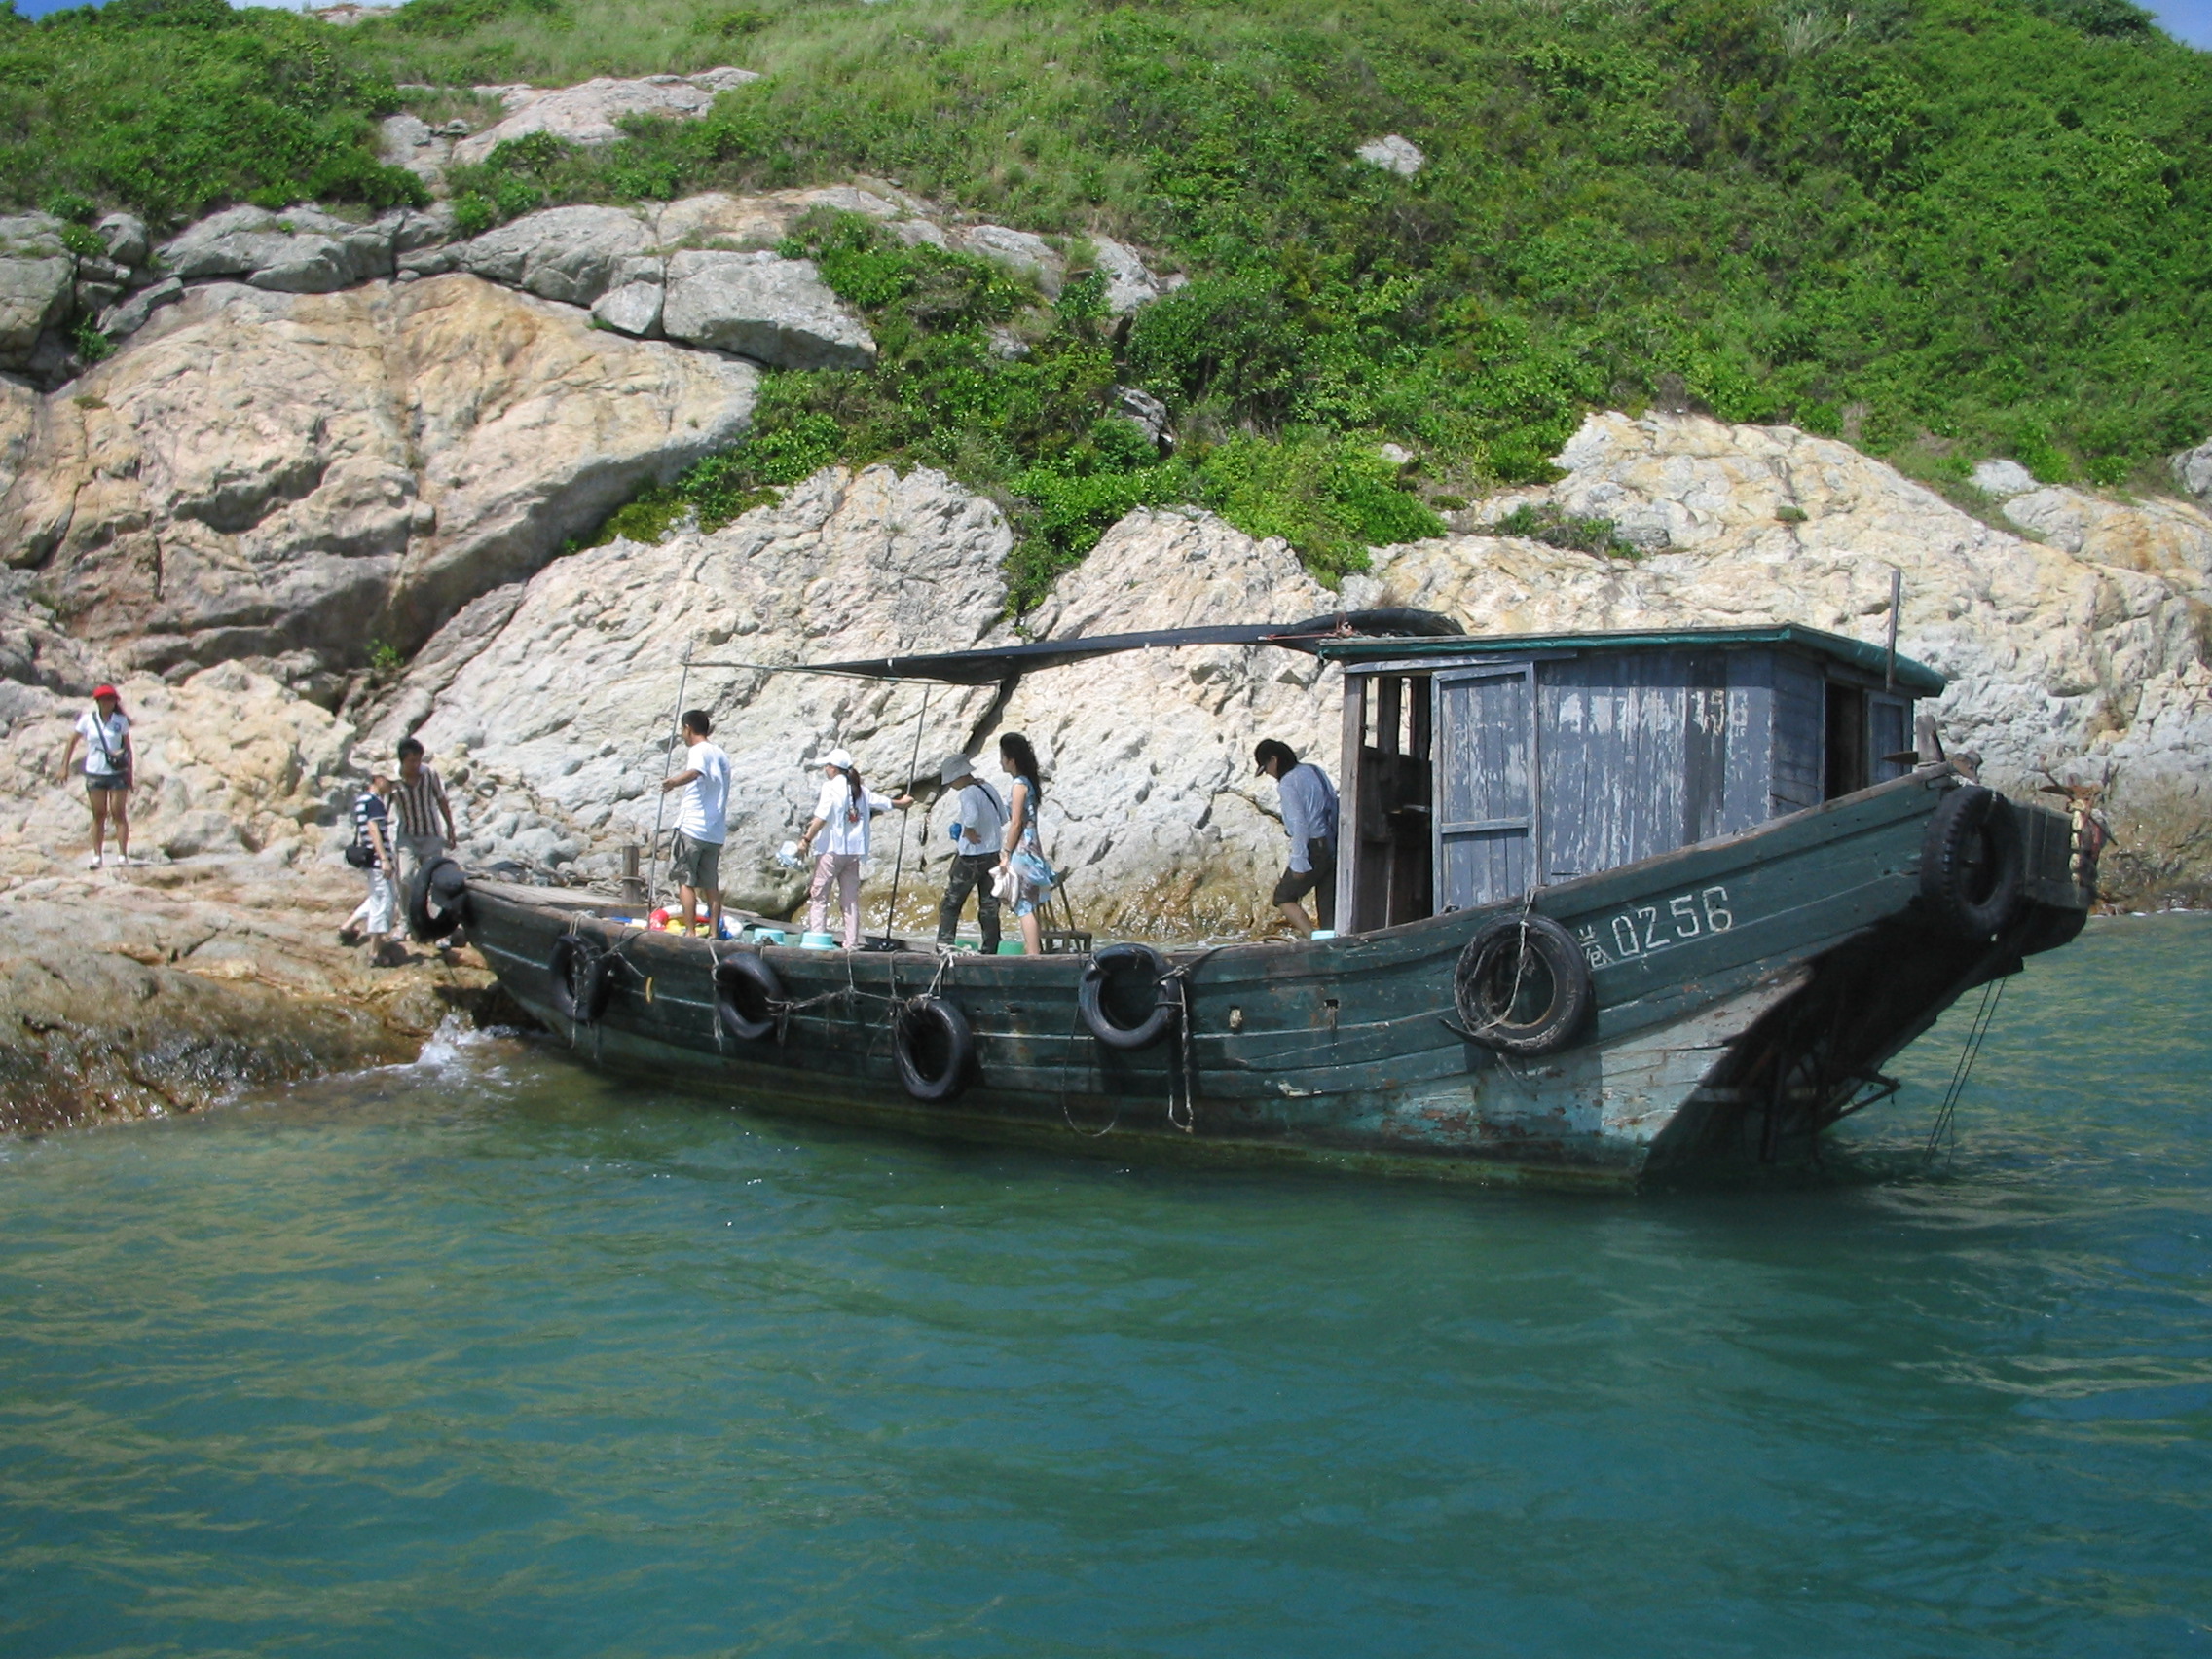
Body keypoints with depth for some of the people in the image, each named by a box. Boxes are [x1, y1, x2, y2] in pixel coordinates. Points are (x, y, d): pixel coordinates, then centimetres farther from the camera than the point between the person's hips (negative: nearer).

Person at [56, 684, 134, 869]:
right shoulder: (87, 720, 1)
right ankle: (98, 856, 9)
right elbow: (73, 742, 8)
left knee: (119, 814, -4)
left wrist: (130, 773, 2)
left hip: (117, 773, -1)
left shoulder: (121, 721, 2)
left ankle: (123, 855, -4)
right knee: (99, 815, 5)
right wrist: (65, 766, 4)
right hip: (95, 773, 1)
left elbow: (128, 748, 6)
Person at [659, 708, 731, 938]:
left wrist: (674, 782, -42)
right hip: (716, 831, 7)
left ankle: (689, 932, -9)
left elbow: (695, 772, -29)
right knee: (712, 884, 6)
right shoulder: (721, 755, 20)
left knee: (685, 880, -4)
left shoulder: (698, 751, -5)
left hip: (692, 826, -7)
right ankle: (714, 932, 2)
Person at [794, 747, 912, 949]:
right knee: (850, 897, 8)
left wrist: (807, 839, -12)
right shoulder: (860, 789, 14)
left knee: (818, 895, -3)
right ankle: (852, 942, 6)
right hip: (854, 850, 6)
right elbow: (883, 802, 27)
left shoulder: (830, 787, -5)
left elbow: (822, 817, -14)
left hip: (832, 849, -6)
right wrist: (901, 803, 47)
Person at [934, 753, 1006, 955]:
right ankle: (990, 951, 9)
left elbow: (972, 817, -35)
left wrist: (968, 831, -17)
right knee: (989, 906, 9)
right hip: (992, 855, 7)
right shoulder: (989, 789, 8)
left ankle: (944, 944, -1)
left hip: (970, 856, -7)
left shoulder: (968, 793, -17)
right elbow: (1003, 818, 15)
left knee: (951, 903, 4)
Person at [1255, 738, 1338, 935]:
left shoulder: (1288, 783, -12)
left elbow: (1299, 824, -16)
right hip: (1333, 846, 8)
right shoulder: (1315, 771, 12)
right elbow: (1334, 808, 13)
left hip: (1314, 848, -8)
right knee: (1329, 903, 9)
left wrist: (1299, 862, -14)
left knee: (1284, 898, 4)